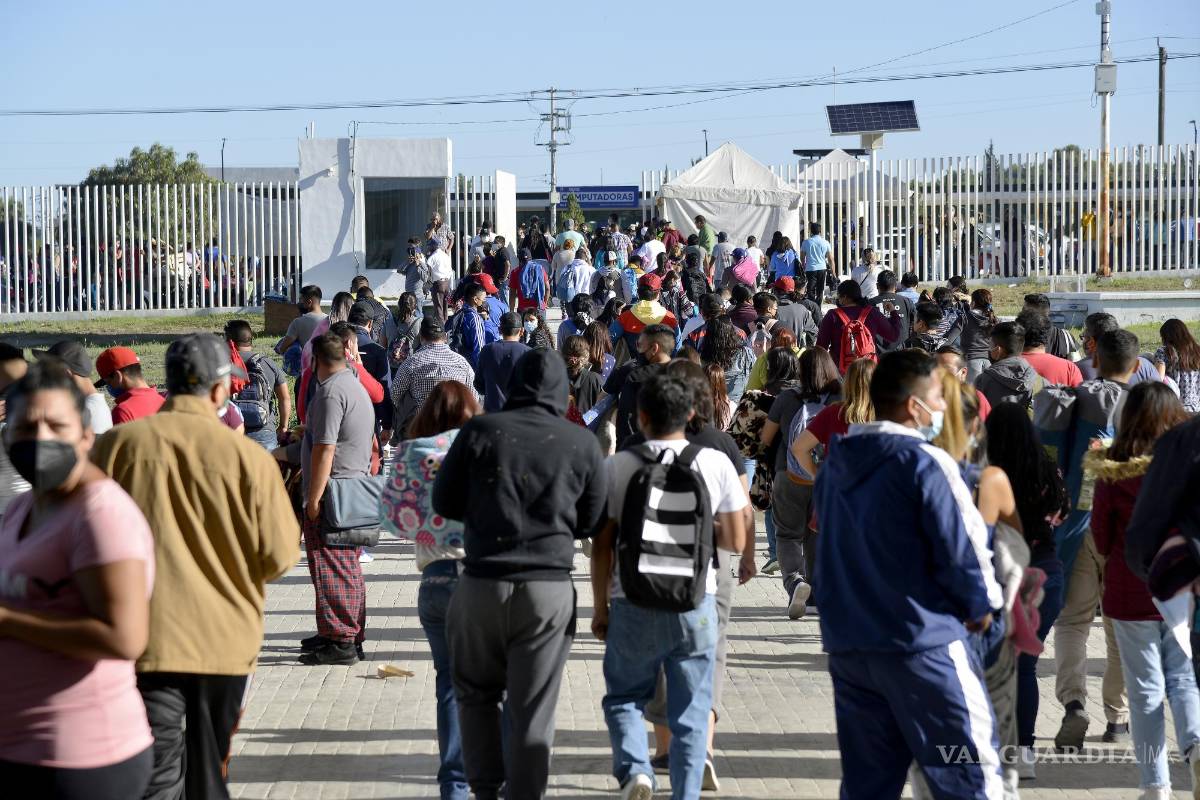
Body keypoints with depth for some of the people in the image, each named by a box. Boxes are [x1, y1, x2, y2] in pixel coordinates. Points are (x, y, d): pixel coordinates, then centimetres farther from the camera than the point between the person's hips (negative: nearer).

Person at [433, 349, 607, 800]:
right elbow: (590, 521, 7)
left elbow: (444, 502, 4)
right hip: (550, 589, 0)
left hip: (482, 582, 0)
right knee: (532, 711, 7)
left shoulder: (481, 431, -4)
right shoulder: (582, 443, -2)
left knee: (476, 694, 18)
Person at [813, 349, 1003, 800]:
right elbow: (961, 547, -14)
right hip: (923, 642, -7)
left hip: (847, 642, 7)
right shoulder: (923, 463, -13)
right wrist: (980, 607, 2)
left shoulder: (835, 463, 11)